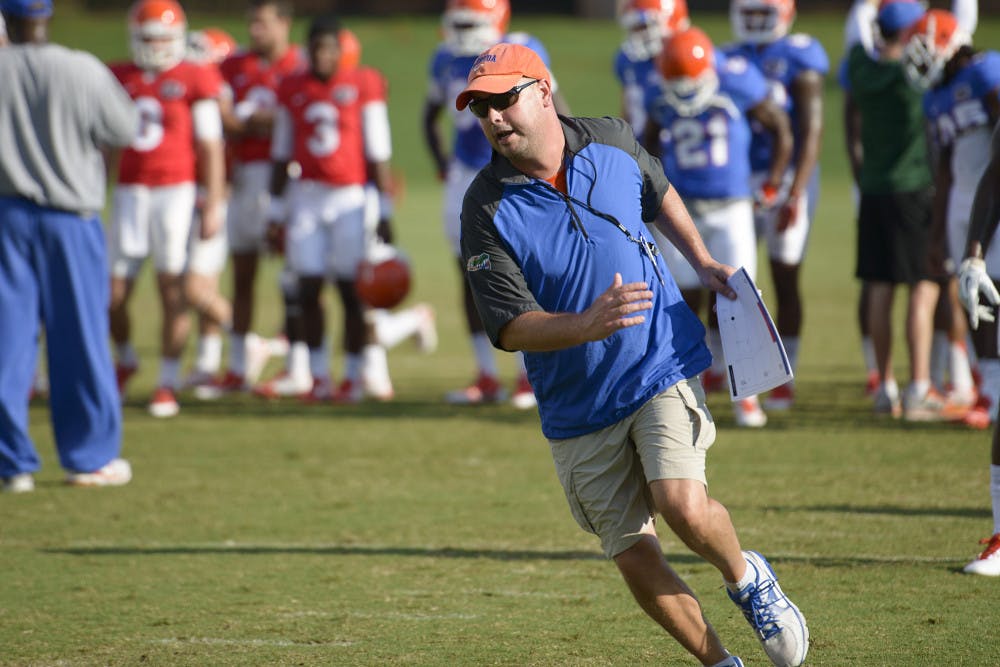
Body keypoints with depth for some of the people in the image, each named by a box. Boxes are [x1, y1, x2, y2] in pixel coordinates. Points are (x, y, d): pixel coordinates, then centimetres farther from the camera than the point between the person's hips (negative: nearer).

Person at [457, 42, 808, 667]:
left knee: (683, 504, -22)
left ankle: (748, 579, 9)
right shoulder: (488, 209, -12)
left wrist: (702, 261, 12)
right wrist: (587, 324, -33)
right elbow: (509, 327, -17)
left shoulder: (611, 142, -3)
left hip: (663, 365, 0)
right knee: (636, 558, 0)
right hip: (579, 411, 0)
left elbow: (659, 193, 21)